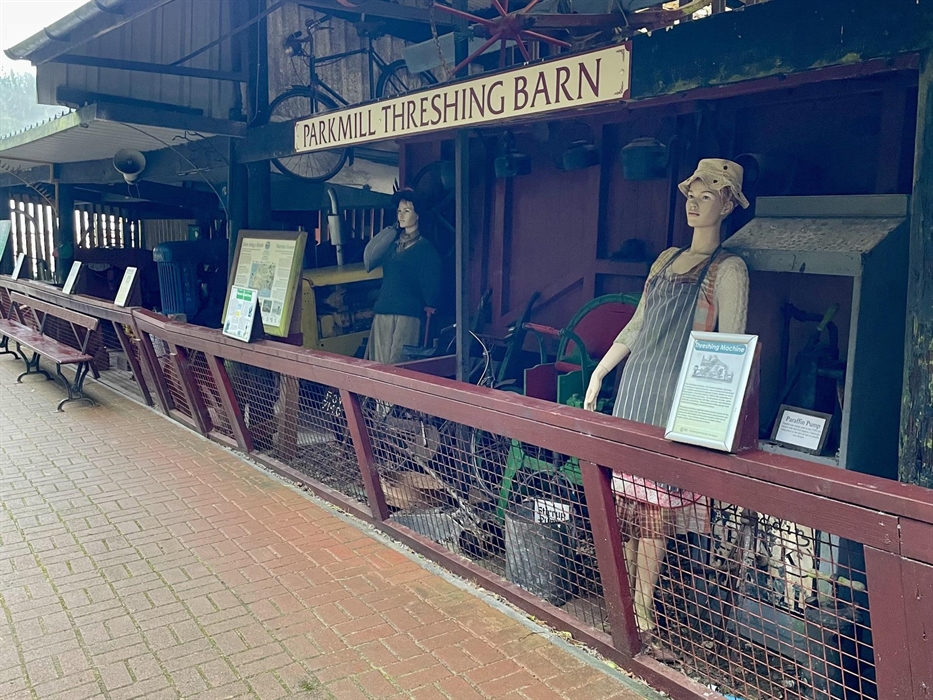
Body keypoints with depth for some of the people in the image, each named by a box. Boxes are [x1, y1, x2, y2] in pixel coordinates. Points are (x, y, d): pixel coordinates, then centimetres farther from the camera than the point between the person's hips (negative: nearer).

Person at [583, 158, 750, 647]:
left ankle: (643, 613, 8)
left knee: (654, 503, -4)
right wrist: (598, 374, 18)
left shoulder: (728, 270, -5)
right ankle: (627, 601, 18)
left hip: (677, 398, -6)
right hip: (636, 388, 6)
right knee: (630, 497, 7)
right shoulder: (667, 259, 16)